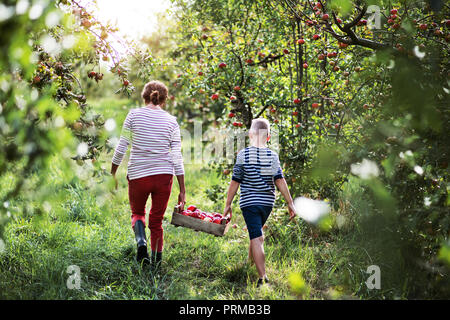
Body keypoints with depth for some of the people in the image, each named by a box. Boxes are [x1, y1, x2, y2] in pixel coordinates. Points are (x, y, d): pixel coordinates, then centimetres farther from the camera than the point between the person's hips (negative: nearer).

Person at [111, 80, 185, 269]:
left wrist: (112, 174, 11)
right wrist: (182, 191, 3)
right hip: (164, 175, 1)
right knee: (157, 220, 16)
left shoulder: (134, 115, -2)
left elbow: (121, 148, -2)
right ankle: (156, 263, 14)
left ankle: (141, 242, -7)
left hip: (138, 175, -1)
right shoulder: (171, 121, 1)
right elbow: (177, 157, -1)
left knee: (137, 213, 23)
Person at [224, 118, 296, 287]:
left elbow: (235, 182, -4)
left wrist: (228, 204, 4)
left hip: (249, 201, -3)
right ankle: (250, 262, 42)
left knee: (256, 238, -7)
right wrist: (290, 203, -1)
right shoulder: (273, 155, -1)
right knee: (257, 233, 24)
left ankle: (263, 277, -15)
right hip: (267, 202, 4)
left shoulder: (243, 154, -6)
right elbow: (280, 181, -6)